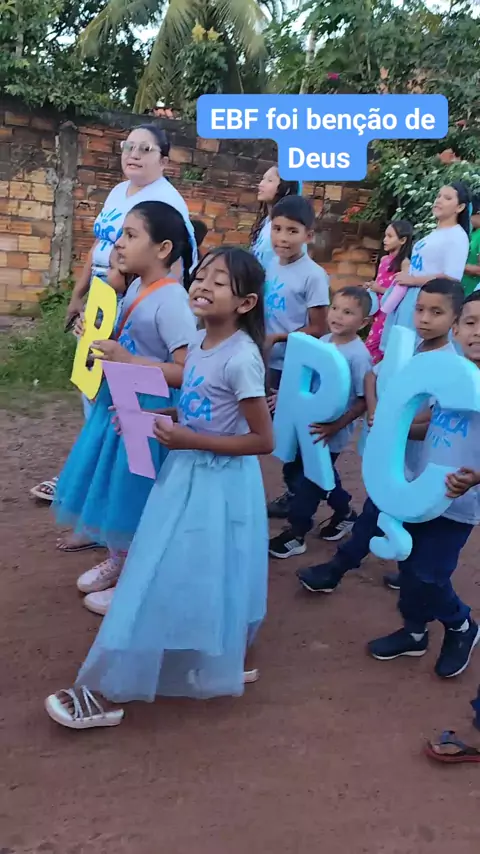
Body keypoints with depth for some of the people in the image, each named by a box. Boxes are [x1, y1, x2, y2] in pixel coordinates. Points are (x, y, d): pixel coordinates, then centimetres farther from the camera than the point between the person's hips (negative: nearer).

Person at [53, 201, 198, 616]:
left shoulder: (171, 300, -22)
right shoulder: (135, 288, 4)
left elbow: (188, 373, -26)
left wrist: (128, 361, -29)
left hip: (146, 411, -9)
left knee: (134, 494, 5)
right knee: (112, 485, 20)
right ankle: (118, 560, 41)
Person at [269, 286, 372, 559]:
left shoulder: (359, 355, -20)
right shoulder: (322, 342, 0)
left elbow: (365, 400, -19)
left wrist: (336, 426, -25)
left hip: (332, 431, -7)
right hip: (311, 423, 7)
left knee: (311, 478, 3)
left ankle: (297, 533, 19)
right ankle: (345, 513, 45)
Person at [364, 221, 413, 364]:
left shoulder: (404, 263, -11)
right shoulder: (384, 259, 12)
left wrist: (380, 289, -17)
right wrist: (371, 286, 6)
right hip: (380, 309, 7)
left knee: (373, 345, -6)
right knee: (371, 344, 7)